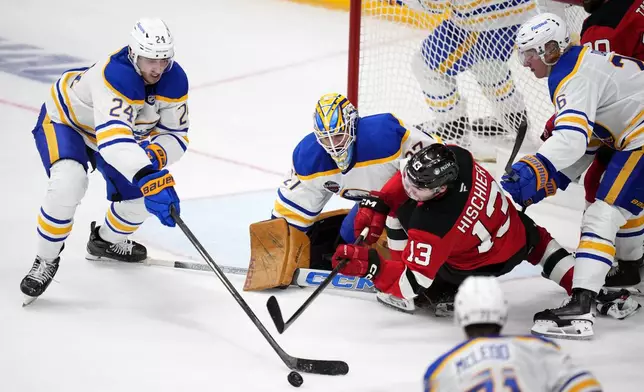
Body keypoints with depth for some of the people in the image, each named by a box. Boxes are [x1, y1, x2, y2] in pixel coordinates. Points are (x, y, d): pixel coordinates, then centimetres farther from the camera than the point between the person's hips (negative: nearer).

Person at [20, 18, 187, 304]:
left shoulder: (175, 81, -21)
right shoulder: (114, 75, -42)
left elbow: (176, 135, -15)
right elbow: (113, 138, -55)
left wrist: (155, 154, -37)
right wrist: (148, 176, -66)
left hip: (115, 128, 7)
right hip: (64, 120, -7)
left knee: (146, 196, -2)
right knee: (69, 184, -32)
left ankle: (106, 240, 30)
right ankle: (46, 260, -10)